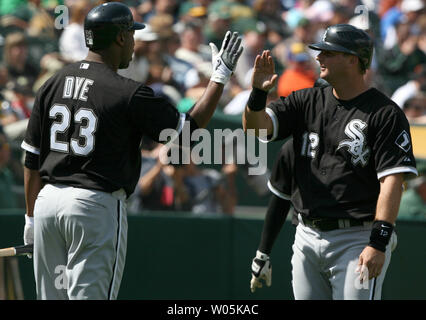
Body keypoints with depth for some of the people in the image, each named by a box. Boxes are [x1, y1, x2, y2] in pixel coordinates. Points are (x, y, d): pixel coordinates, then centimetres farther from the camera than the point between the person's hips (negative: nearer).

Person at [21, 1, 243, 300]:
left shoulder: (52, 85, 7)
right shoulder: (130, 93, -10)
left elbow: (32, 160, 10)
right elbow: (189, 127, -3)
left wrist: (32, 217, 18)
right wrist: (221, 76, 5)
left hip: (48, 200, 6)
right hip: (97, 205, -6)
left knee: (52, 297, 11)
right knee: (88, 296, -5)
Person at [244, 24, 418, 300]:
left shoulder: (385, 113, -7)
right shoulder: (306, 101, 12)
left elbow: (392, 181, -14)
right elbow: (256, 127, 3)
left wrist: (378, 243, -22)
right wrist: (258, 93, -18)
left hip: (357, 239, -6)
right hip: (307, 238, 6)